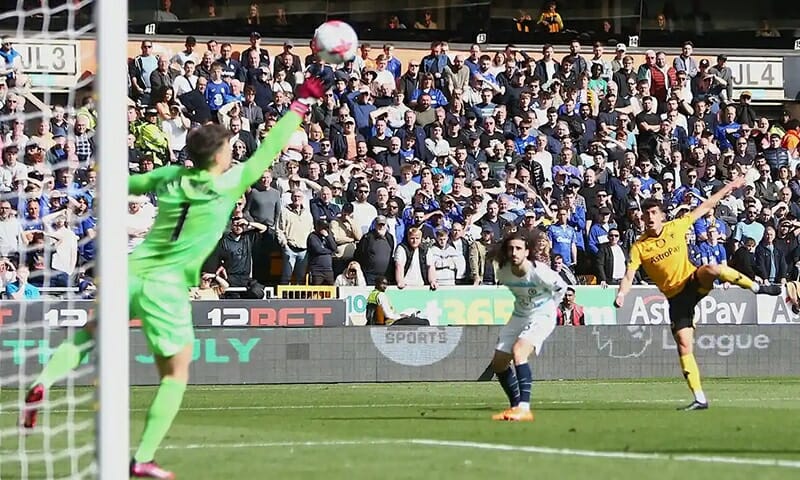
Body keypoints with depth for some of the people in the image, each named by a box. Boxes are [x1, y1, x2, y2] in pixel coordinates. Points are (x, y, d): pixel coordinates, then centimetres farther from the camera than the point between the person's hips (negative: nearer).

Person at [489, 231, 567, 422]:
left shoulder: (539, 272, -26)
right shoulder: (503, 272, -11)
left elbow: (561, 287, -6)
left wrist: (550, 306, 1)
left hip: (541, 317, -7)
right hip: (519, 316, 7)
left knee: (518, 351, -31)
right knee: (498, 363, 5)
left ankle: (524, 408, -35)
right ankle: (516, 406, 24)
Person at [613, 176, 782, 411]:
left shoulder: (676, 227, 0)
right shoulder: (639, 247, -4)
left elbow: (703, 208, 7)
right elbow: (629, 276, -12)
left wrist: (727, 189, 6)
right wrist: (621, 294, -32)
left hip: (693, 281, 0)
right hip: (676, 297, 0)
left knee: (712, 269, -36)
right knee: (684, 346, -8)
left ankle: (757, 288, -18)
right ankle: (699, 399, -3)